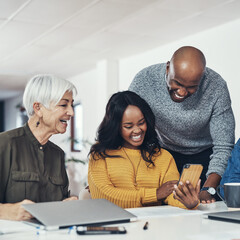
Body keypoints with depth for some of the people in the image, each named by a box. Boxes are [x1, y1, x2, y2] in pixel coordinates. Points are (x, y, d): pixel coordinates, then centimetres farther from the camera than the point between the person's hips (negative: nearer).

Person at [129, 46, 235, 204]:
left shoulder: (216, 87, -27)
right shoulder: (144, 80, -25)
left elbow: (223, 147, -24)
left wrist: (208, 189, -38)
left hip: (205, 155, 0)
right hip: (166, 152, 1)